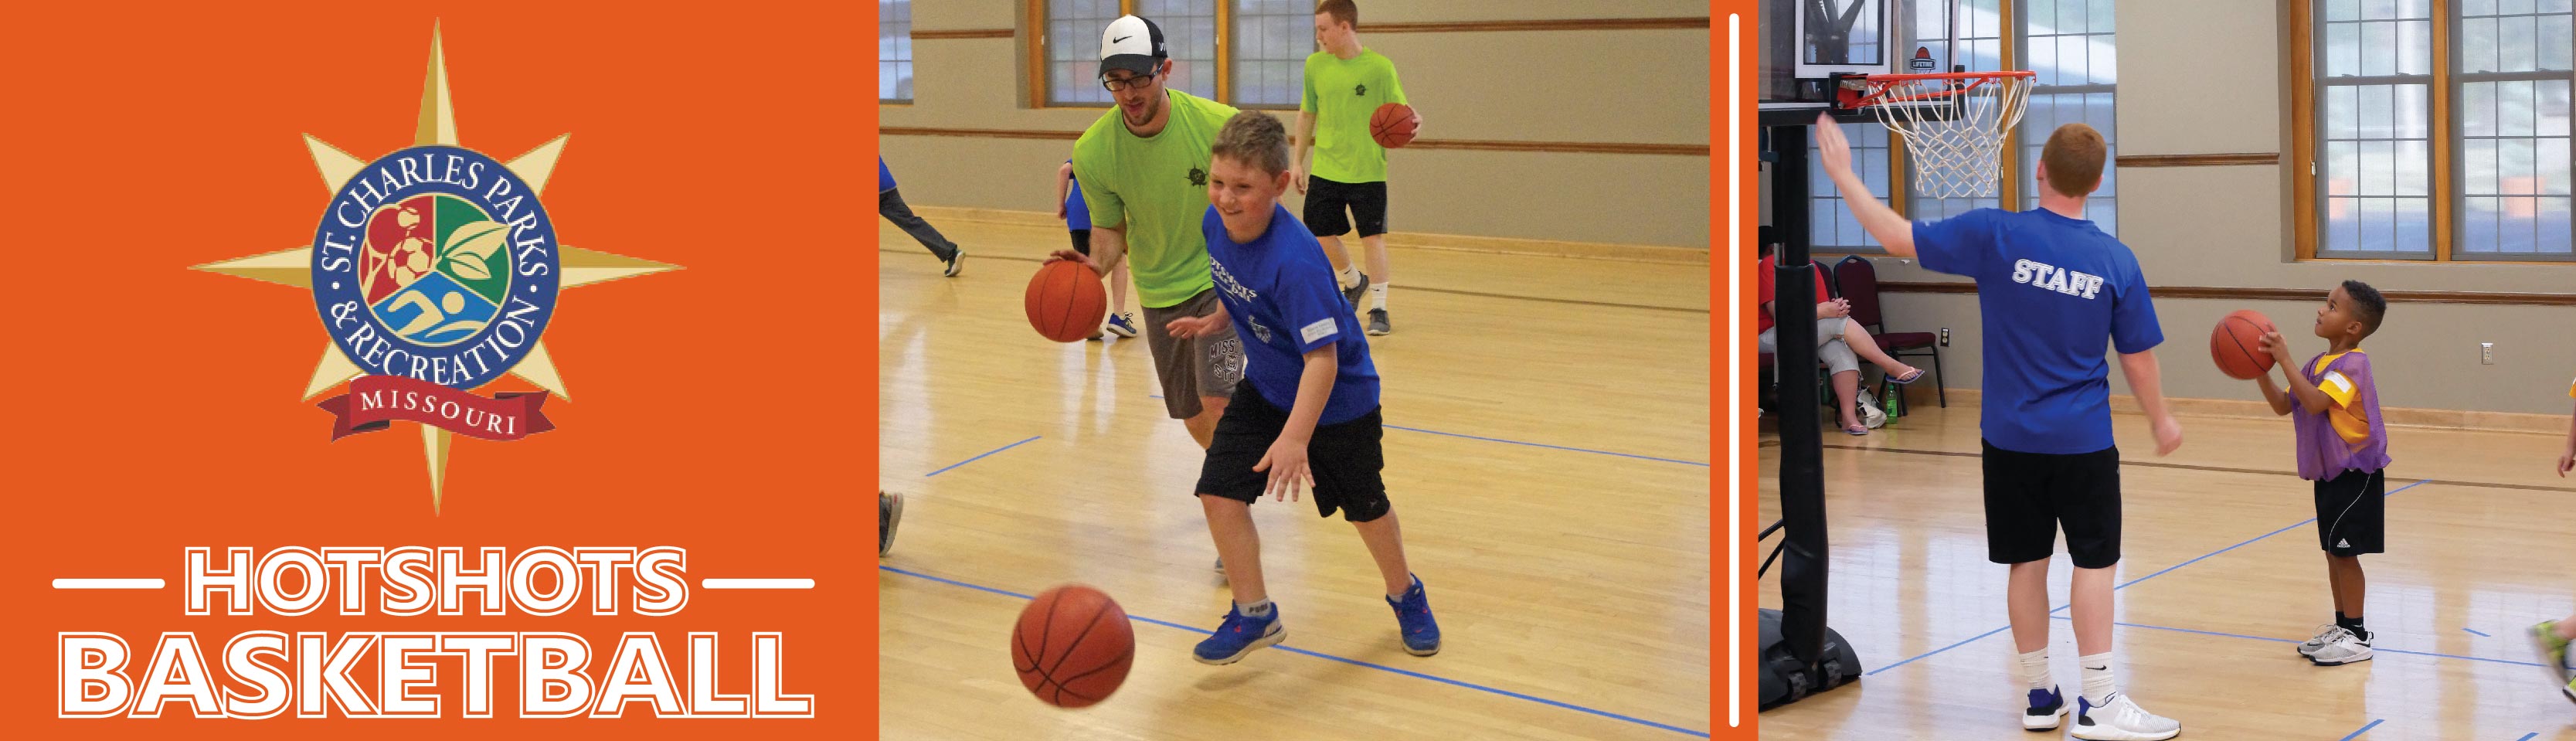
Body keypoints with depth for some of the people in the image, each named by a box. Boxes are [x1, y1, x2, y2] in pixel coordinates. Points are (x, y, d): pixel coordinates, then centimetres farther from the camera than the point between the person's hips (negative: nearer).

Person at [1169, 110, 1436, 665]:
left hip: (1337, 399, -6)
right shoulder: (1215, 223, -12)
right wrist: (1217, 321, -6)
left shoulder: (1295, 260, -36)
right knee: (1219, 491, -7)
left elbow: (1322, 356, -38)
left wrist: (1296, 437, -46)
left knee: (1365, 507, 13)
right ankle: (1254, 614, 11)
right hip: (1264, 388, 6)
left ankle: (1405, 596, 42)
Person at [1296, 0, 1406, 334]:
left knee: (1373, 238, -4)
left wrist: (1413, 123, -28)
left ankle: (1378, 309, 9)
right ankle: (1354, 282, 37)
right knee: (1322, 237, 9)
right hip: (1325, 170, 4)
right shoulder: (1315, 65, 2)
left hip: (1367, 172, -4)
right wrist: (1298, 161, 13)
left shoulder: (1379, 67, -9)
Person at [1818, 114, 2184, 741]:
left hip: (2011, 437, 1)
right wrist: (2160, 420, 19)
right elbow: (2138, 359, 2)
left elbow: (1898, 238, -8)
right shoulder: (2116, 260, -6)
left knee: (2027, 560, 10)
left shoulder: (1996, 235, -10)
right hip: (2083, 442, -1)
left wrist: (1841, 172, 3)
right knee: (2093, 560, 4)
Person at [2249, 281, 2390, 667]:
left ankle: (2356, 637, 3)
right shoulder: (2319, 363, 8)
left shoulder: (2352, 364, -19)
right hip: (2328, 472, 9)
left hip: (2355, 474, -9)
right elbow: (2283, 405, 8)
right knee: (2333, 550, 13)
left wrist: (2285, 360, -31)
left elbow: (2315, 402, -32)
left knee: (2344, 551, -5)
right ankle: (2342, 626, 23)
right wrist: (2261, 370, -4)